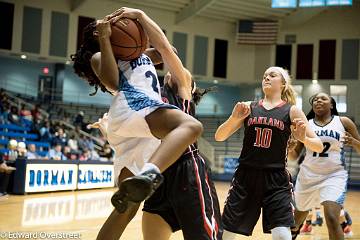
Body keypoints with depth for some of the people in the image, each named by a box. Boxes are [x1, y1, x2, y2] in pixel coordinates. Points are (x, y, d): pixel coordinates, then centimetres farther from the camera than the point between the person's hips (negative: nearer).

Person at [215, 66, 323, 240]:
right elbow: (219, 137, 6)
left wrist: (304, 138, -20)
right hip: (245, 176, 2)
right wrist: (234, 118, -13)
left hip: (276, 179, -2)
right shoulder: (248, 107, 8)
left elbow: (319, 146, 1)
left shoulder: (292, 111, 3)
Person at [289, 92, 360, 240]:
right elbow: (294, 156, 8)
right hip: (308, 176, 3)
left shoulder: (344, 122, 0)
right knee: (299, 215, 20)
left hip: (334, 176, -3)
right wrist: (290, 148, -15)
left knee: (332, 218, -23)